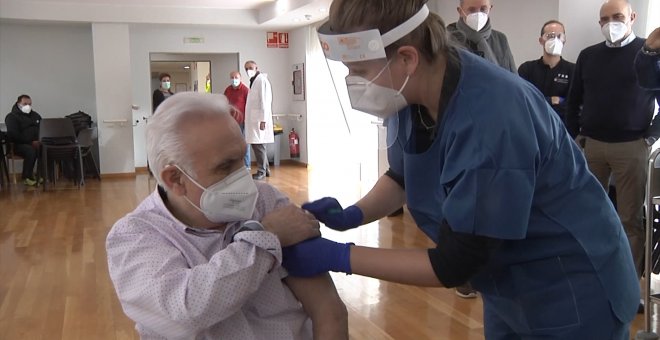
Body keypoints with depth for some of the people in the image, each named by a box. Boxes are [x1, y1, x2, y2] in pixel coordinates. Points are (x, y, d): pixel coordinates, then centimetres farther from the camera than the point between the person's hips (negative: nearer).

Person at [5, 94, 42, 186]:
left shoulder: (35, 115, 20)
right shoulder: (11, 117, 1)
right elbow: (13, 134, -12)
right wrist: (31, 142, -20)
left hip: (36, 143, 5)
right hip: (19, 144, -5)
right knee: (30, 151, -37)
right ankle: (27, 177, -19)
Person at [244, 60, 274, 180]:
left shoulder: (262, 80, -10)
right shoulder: (254, 81, 18)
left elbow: (264, 101, -17)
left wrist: (263, 120, -21)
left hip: (259, 119, -9)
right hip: (253, 119, 9)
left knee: (258, 145, -6)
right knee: (256, 144, 12)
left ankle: (261, 171, 1)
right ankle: (266, 169, 21)